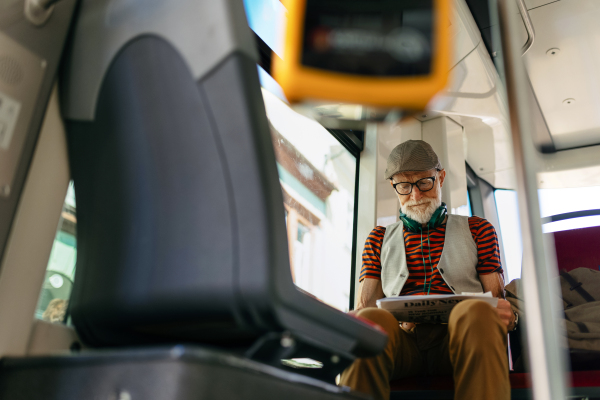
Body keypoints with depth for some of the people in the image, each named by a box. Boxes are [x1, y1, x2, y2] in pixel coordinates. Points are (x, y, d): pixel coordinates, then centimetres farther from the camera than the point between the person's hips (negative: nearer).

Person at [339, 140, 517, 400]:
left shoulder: (476, 230, 22)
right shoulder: (380, 239, 24)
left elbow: (497, 299, 16)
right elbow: (362, 307, 16)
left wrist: (507, 315, -11)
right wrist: (351, 321, -11)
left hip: (460, 339, 0)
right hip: (402, 340, 1)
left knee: (476, 311, -34)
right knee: (370, 320, -34)